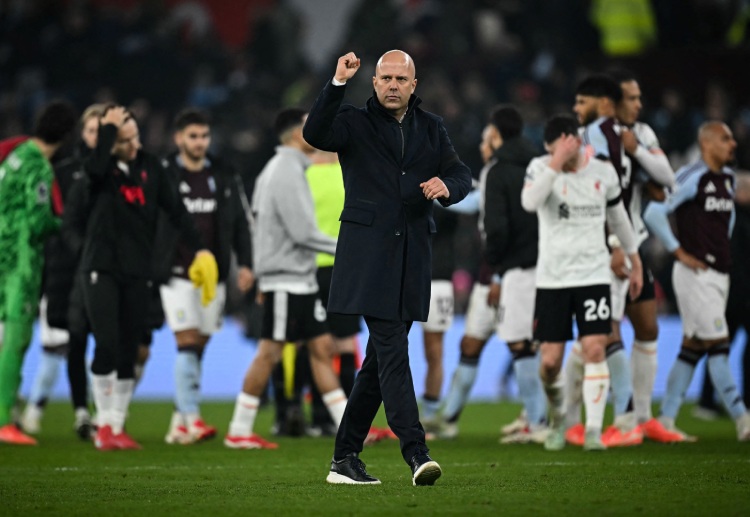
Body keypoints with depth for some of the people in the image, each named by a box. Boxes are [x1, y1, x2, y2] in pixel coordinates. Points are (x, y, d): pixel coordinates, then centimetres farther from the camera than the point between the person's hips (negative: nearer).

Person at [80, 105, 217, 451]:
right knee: (107, 345, -13)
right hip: (102, 268, -4)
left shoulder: (151, 167, 6)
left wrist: (199, 249, -1)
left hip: (138, 273, 4)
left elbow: (176, 210, 6)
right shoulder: (101, 168, -4)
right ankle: (104, 424, -2)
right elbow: (95, 168, -30)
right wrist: (108, 128, -20)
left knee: (128, 354, 4)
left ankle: (117, 427, 11)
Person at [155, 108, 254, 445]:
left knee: (198, 350, 6)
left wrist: (245, 264, 5)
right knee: (187, 345, -13)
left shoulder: (223, 176, 10)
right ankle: (191, 419, -17)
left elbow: (239, 222, 14)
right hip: (177, 275, -4)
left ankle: (179, 421, 12)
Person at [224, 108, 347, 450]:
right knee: (270, 352, -5)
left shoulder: (284, 169, 16)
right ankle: (239, 431, 1)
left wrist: (263, 280, 22)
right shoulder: (286, 171, -15)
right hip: (286, 278, -10)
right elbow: (303, 232, -20)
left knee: (322, 347, 7)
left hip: (301, 280, 10)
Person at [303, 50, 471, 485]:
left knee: (381, 357, 8)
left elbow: (462, 175, 10)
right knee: (392, 349, -15)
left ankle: (345, 458, 14)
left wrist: (447, 185, -13)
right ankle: (416, 452, -21)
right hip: (369, 250, -5)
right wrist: (338, 85, -25)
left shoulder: (431, 128, 17)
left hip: (412, 253, 5)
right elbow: (316, 134, -15)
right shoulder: (356, 123, 4)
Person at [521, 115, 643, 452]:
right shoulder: (540, 168, -5)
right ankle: (557, 418, 27)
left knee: (594, 349, -14)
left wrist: (634, 262, 23)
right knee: (550, 361, 0)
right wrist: (556, 163, -35)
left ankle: (593, 429, -12)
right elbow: (529, 202, -27)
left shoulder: (604, 172, 3)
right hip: (551, 278, 0)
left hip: (593, 275, 1)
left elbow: (618, 218, 18)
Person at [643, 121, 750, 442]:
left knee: (693, 348, 8)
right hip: (695, 272, -9)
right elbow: (654, 213, -16)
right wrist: (678, 252, -14)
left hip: (718, 273, 9)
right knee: (718, 344, -8)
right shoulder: (692, 178, -13)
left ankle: (666, 420, 11)